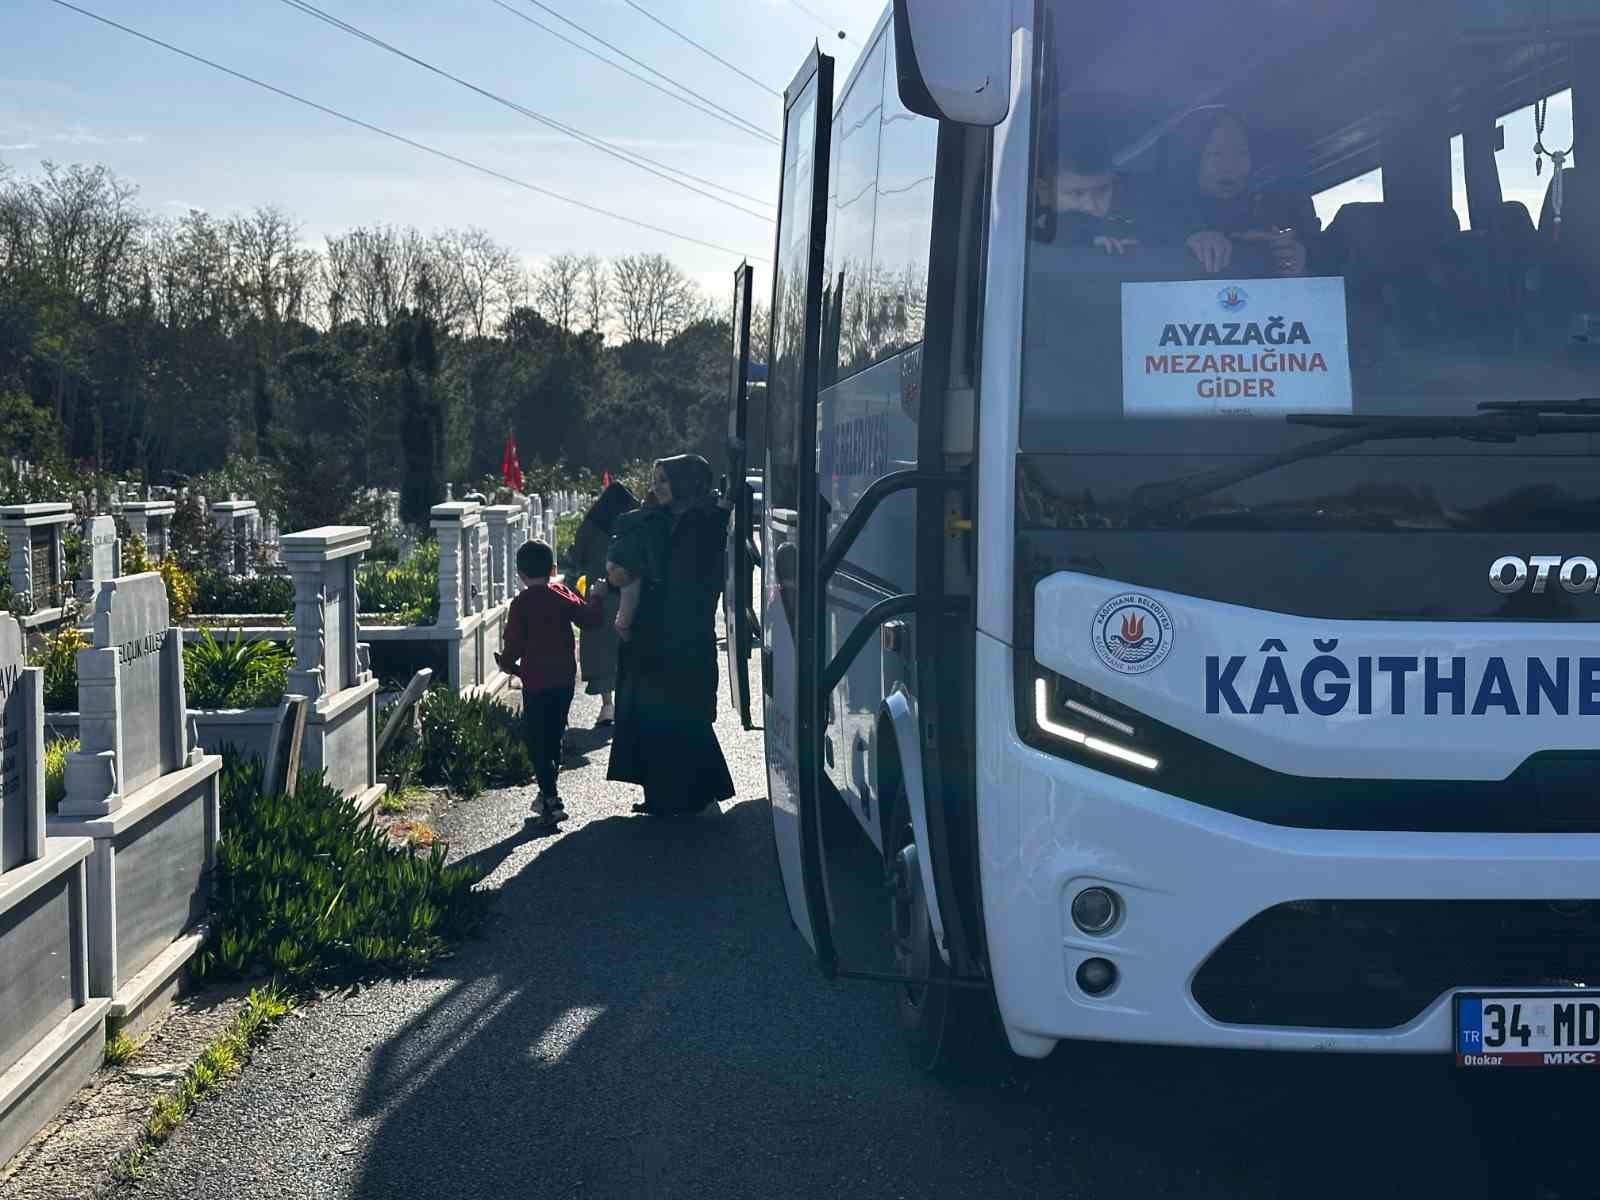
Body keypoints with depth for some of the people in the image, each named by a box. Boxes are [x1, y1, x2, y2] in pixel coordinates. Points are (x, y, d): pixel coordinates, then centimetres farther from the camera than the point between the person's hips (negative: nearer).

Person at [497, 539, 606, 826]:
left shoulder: (521, 603, -10)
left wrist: (507, 663, 11)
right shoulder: (563, 595, 1)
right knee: (554, 737, 18)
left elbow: (515, 643, -9)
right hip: (565, 678, 5)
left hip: (537, 682, -5)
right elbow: (589, 619, 3)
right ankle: (547, 793, 29)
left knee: (537, 741, -1)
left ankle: (551, 800, -10)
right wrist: (596, 598, 21)